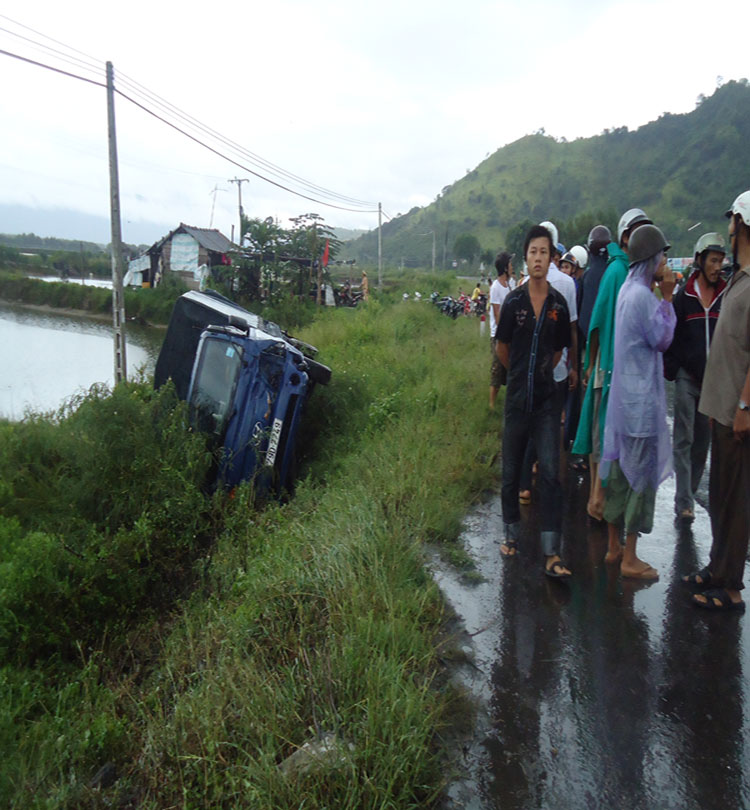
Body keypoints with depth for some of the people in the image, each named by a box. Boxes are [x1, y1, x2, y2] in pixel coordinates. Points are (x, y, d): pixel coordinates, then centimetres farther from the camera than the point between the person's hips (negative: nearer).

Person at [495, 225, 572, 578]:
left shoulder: (559, 304, 0)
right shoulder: (513, 301, -3)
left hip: (547, 400, 0)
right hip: (517, 400, 0)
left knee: (550, 474, -6)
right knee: (511, 473, 10)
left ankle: (551, 554, -1)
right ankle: (512, 534, 30)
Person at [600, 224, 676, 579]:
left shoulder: (628, 288, 12)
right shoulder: (642, 295, -17)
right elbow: (662, 339, -12)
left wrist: (661, 296, 7)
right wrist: (667, 297, -9)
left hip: (625, 394, 10)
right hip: (641, 397, -9)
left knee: (621, 467, 14)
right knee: (642, 472, -1)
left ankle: (614, 547, 25)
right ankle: (630, 558, 8)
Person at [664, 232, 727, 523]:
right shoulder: (683, 296, 0)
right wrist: (671, 370, -6)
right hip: (687, 378, -3)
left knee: (702, 443, 10)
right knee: (684, 441, -3)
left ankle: (688, 495, 24)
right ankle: (684, 502, -2)